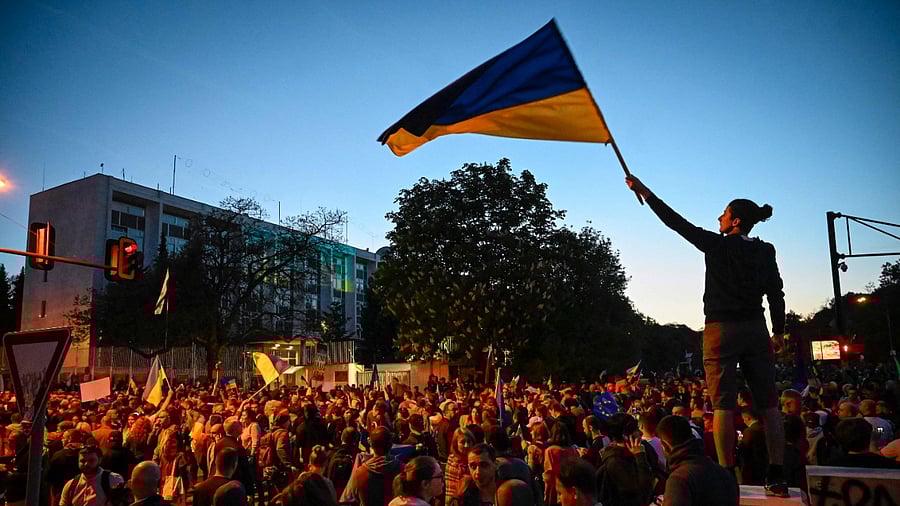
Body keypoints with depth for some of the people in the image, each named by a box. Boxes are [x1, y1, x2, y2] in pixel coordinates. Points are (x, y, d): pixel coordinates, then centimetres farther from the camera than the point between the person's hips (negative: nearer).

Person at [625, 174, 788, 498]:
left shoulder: (718, 245, -5)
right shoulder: (765, 252, 8)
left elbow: (675, 222, -4)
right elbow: (776, 294, 9)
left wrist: (644, 192, 3)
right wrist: (779, 332, 19)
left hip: (721, 329, -4)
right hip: (755, 330, 5)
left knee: (723, 405, -3)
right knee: (768, 405, 6)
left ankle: (728, 476, -3)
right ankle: (777, 477, 7)